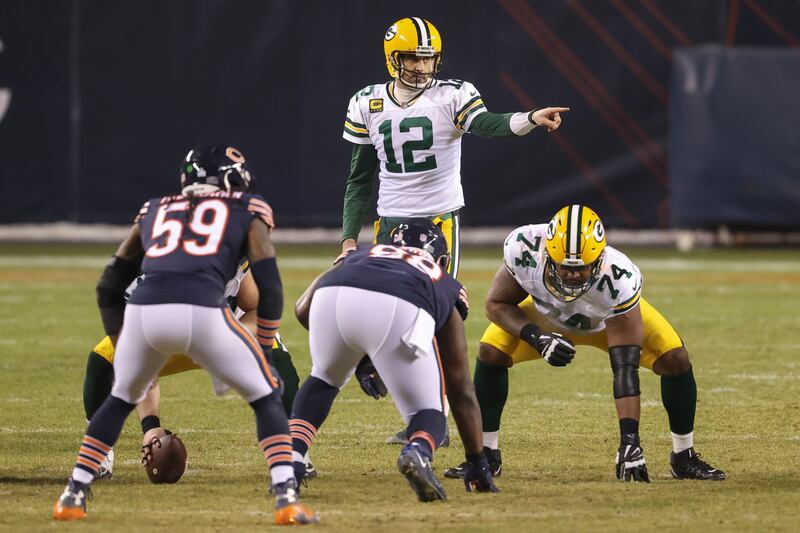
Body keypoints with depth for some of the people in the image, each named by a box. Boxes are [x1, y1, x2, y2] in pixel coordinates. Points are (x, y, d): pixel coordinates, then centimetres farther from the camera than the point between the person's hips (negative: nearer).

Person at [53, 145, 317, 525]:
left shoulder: (155, 211, 32)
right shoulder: (247, 212, 23)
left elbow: (109, 287, 32)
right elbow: (269, 288, 14)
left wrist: (121, 348, 40)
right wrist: (264, 352, 23)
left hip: (142, 311, 3)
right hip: (202, 312, -3)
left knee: (120, 399, 30)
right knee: (266, 399, 16)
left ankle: (73, 496, 25)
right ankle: (286, 499, 2)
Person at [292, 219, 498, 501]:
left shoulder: (359, 255, 44)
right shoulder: (446, 287, 39)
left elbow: (303, 309, 29)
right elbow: (461, 388, 41)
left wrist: (354, 357, 46)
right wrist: (477, 463, 48)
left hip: (333, 298, 2)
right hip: (399, 311, -2)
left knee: (323, 380, 34)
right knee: (428, 414, 15)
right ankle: (418, 453, -19)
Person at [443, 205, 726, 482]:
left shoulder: (618, 279, -43)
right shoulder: (524, 248, -39)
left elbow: (625, 368, -41)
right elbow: (497, 303, -19)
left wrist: (629, 439, -46)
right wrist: (537, 339, -37)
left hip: (616, 312, -2)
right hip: (546, 315, 2)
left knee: (675, 359, -21)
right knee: (491, 352, -19)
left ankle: (684, 457, 1)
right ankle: (487, 456, 0)